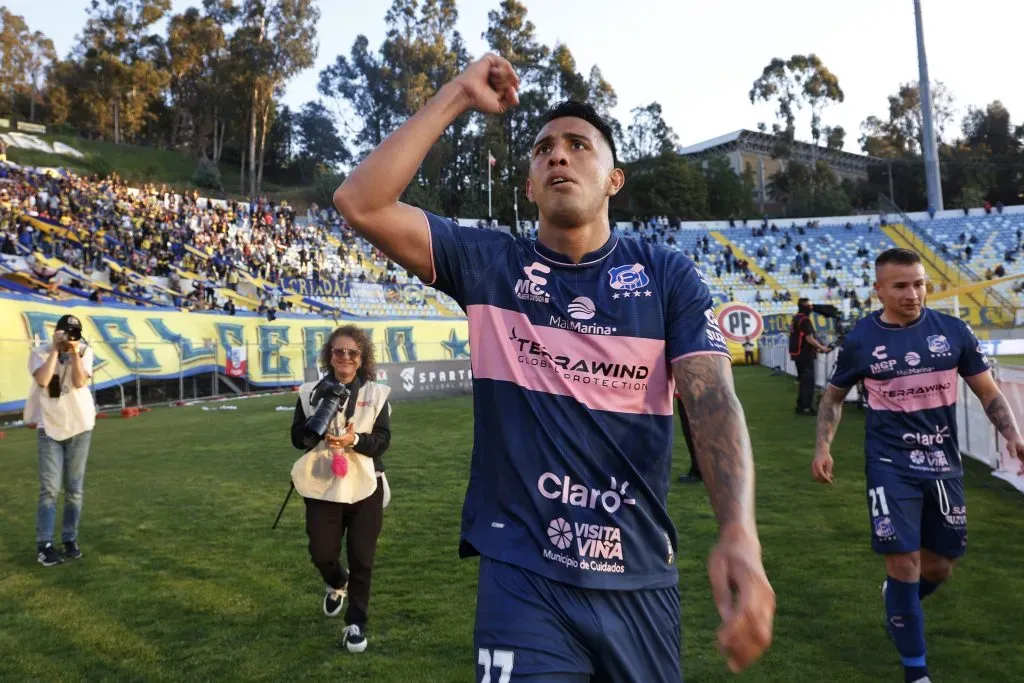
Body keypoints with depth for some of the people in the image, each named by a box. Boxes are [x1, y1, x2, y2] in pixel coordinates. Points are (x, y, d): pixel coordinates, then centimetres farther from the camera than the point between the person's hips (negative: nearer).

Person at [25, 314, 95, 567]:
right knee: (49, 488, -6)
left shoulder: (84, 352, -1)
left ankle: (70, 540, 16)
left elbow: (80, 382, -16)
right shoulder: (40, 353, -3)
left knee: (74, 489, 7)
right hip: (49, 428, -1)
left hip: (79, 426, 1)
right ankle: (44, 545, 0)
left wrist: (75, 352, -16)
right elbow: (43, 380, -23)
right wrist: (55, 350, -18)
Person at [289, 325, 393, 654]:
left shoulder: (376, 393, -2)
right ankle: (337, 584, 42)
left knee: (362, 558, 4)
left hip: (365, 487, -1)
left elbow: (383, 440, -6)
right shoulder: (311, 391, 1)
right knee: (321, 553, 6)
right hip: (322, 487, 1)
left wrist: (355, 439, -24)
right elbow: (297, 437, 0)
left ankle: (356, 623, 21)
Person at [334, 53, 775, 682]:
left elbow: (712, 400, -12)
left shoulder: (669, 275, 0)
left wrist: (739, 533, -29)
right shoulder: (490, 264, 0)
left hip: (639, 577, 2)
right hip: (522, 576, -2)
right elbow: (360, 203, -8)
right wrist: (456, 98, -8)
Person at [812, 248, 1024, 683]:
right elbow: (834, 396, 8)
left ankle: (898, 601, 48)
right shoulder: (860, 340, -6)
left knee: (939, 567, 13)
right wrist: (823, 446, -5)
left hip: (943, 466, 3)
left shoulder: (953, 331, -2)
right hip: (891, 467, -3)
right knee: (904, 564, -6)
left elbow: (988, 391, 5)